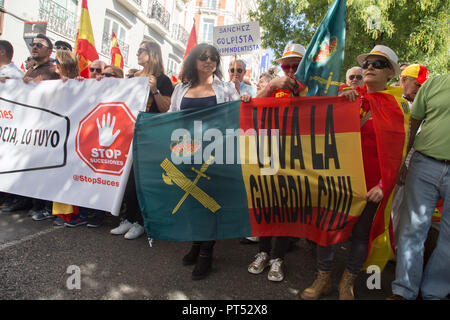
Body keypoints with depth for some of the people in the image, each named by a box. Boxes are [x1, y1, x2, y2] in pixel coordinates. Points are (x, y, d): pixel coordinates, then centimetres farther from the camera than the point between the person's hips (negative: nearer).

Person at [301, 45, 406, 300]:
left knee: (361, 232, 10)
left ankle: (347, 283, 31)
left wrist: (383, 185, -16)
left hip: (369, 183, -2)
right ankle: (323, 280, 26)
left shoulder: (393, 108, -1)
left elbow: (395, 154, -4)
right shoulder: (348, 95, 6)